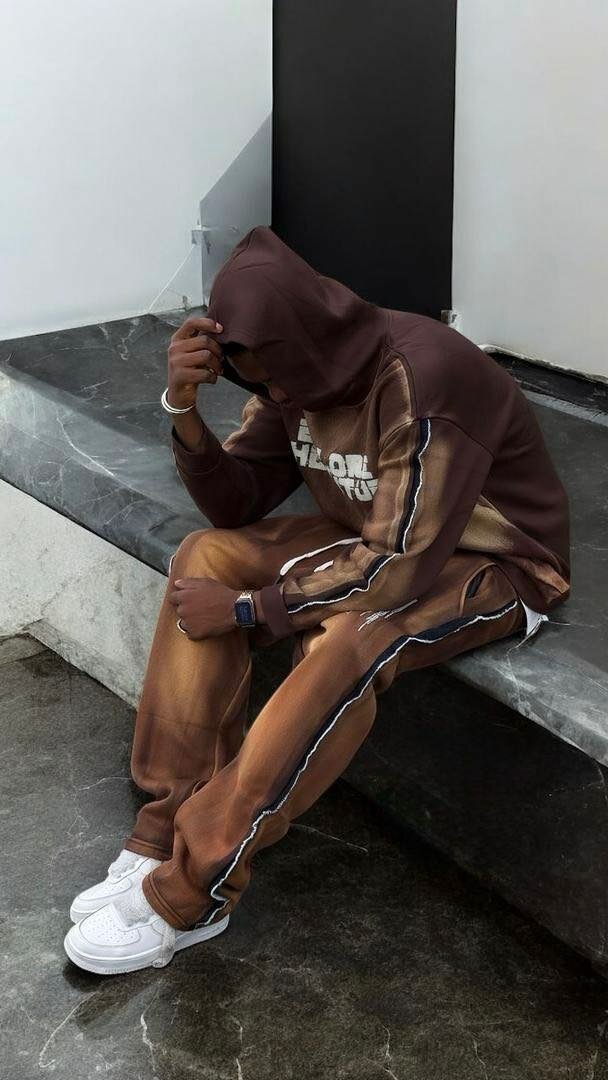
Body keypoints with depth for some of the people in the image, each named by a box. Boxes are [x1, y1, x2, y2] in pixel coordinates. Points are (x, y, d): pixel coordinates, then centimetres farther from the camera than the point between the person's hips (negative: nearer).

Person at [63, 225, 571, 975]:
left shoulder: (425, 381, -31)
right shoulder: (300, 367, -7)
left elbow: (401, 569, -30)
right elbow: (236, 506, -4)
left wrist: (247, 609, -25)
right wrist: (184, 407, -22)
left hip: (492, 564, -8)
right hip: (376, 539, 8)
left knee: (343, 642, -36)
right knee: (204, 557, -13)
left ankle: (191, 890, -24)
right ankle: (170, 824, -12)